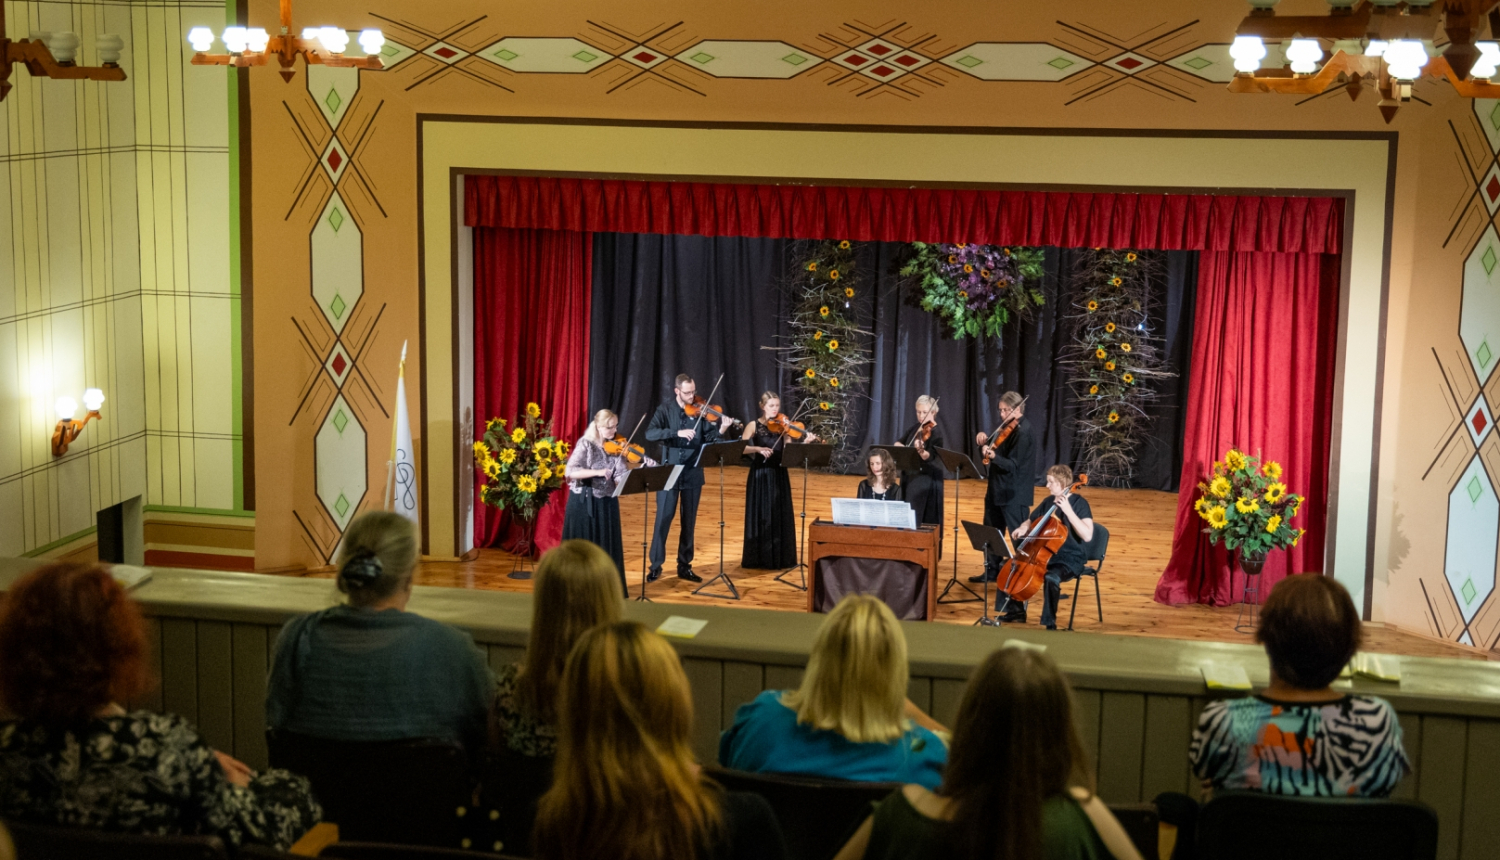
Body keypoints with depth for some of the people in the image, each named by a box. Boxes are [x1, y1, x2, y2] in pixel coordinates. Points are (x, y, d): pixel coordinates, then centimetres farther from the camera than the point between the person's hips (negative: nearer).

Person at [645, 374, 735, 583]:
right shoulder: (665, 410, -4)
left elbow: (708, 439, -3)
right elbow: (650, 434, -18)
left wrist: (720, 431, -22)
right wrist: (677, 432, -29)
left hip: (693, 475, 2)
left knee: (689, 522, 9)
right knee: (663, 520, 1)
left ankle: (684, 566, 18)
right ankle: (656, 566, 11)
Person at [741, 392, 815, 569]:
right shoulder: (753, 426, -3)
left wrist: (804, 442, -20)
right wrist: (758, 449, -30)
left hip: (779, 476, 3)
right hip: (759, 476, -3)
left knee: (780, 516, 5)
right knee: (760, 516, 1)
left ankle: (779, 557, 13)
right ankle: (757, 558, 9)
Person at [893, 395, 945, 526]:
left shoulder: (936, 433, -13)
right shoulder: (915, 428, 9)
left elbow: (929, 457, -25)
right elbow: (898, 443, 10)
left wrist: (921, 450, -47)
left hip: (926, 481, -7)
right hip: (909, 477, 8)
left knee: (926, 519, -8)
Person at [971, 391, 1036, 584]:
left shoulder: (1023, 433, -18)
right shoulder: (1006, 427, 10)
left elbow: (1013, 466, -24)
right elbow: (995, 452, 15)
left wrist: (993, 456, -40)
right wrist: (984, 443, -5)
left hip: (1014, 494, -10)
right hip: (996, 489, 10)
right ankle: (992, 571, 30)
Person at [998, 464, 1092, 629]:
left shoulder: (1079, 503, -14)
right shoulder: (1048, 502, 7)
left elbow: (1087, 536, -27)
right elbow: (1030, 521, 22)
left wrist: (1068, 511, -31)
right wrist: (1023, 528, -3)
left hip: (1071, 558, -8)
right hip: (1045, 554, 8)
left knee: (1051, 577, -37)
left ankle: (1050, 622, -21)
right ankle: (1016, 611, 12)